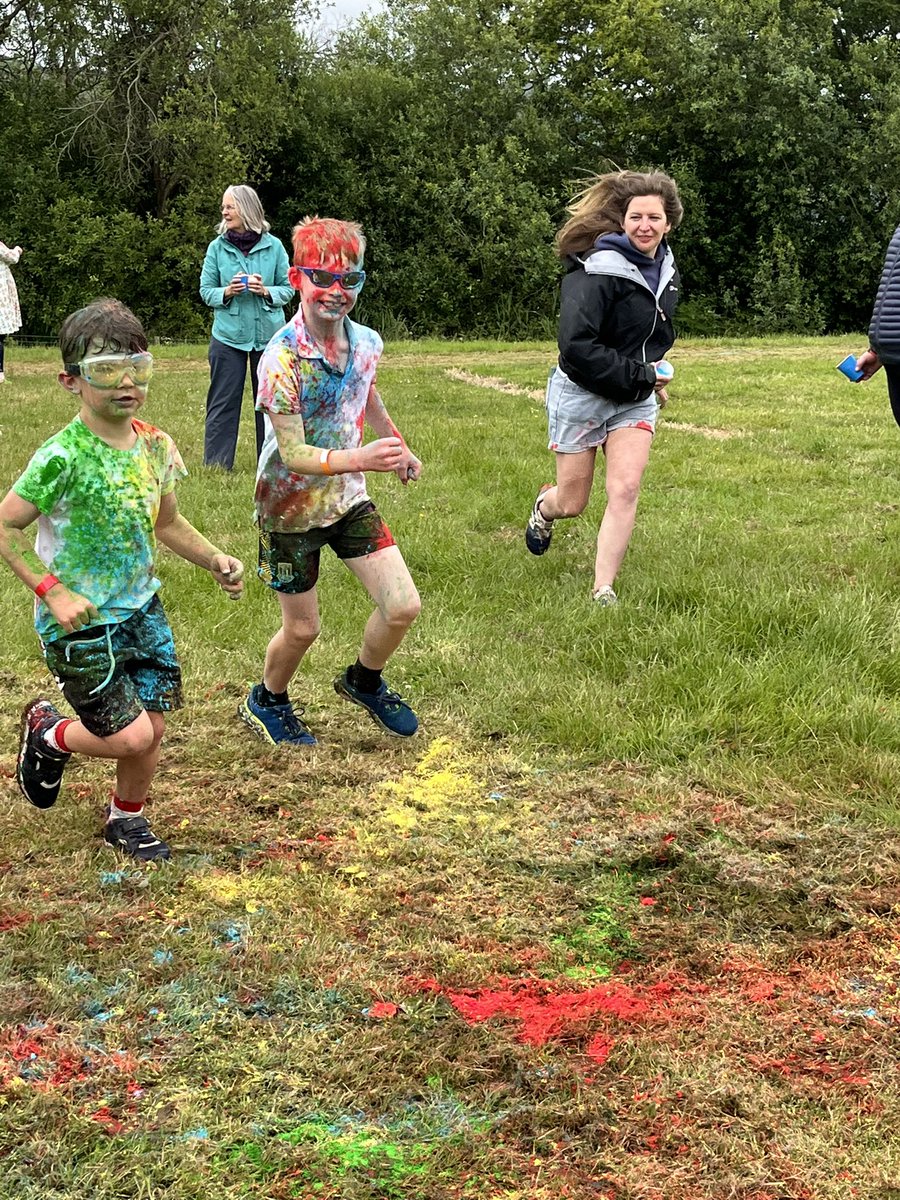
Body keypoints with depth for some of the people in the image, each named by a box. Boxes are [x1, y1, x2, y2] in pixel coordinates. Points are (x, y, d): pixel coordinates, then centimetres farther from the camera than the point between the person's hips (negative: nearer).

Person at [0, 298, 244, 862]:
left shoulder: (156, 446, -2)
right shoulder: (62, 458, -23)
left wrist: (214, 559, -1)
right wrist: (52, 591, -20)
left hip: (142, 608, 6)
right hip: (80, 622, -6)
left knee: (152, 726, 9)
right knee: (130, 736, -6)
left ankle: (127, 819, 37)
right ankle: (48, 734, 26)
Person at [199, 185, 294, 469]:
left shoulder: (273, 246, -1)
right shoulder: (217, 247, 0)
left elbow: (288, 288, 3)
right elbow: (206, 291, 4)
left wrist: (266, 291, -15)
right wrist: (226, 292, -15)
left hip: (269, 335, 0)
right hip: (228, 335, 0)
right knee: (223, 402, 1)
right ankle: (216, 465, 8)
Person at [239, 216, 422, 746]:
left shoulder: (366, 341, -8)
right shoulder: (282, 359, -27)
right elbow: (294, 454, -30)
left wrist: (399, 446, 22)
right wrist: (360, 457, -44)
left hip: (349, 499, 5)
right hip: (292, 508, -5)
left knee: (403, 607, -2)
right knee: (303, 627, 7)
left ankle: (364, 682, 29)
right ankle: (268, 702, 39)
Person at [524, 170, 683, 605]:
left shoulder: (665, 268, 4)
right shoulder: (597, 271, -22)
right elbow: (576, 347, -28)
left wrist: (653, 372, 6)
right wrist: (641, 376, -21)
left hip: (636, 397, 5)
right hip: (582, 393, -5)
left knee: (625, 491, -10)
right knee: (571, 504, 6)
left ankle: (603, 590, -1)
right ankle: (544, 506, 44)